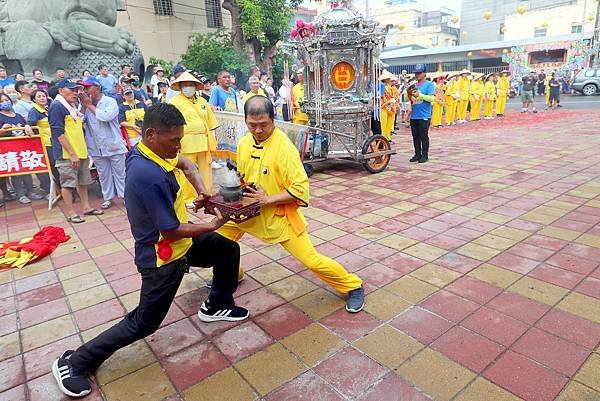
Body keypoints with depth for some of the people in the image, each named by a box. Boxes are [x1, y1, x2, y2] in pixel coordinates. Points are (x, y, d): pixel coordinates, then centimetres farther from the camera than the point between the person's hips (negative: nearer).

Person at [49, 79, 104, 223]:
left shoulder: (72, 105, 16)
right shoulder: (56, 106, -11)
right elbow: (58, 133, -17)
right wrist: (72, 154, -19)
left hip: (80, 151, 9)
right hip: (66, 154, -9)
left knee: (83, 181, 15)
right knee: (67, 183, 0)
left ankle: (87, 207, 25)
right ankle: (70, 213, 8)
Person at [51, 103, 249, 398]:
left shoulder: (145, 151, -7)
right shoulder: (149, 176, -35)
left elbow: (185, 165, 13)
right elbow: (172, 232, -28)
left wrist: (202, 191, -4)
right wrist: (212, 225, -15)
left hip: (180, 242, 9)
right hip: (163, 257, -9)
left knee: (228, 249, 17)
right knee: (144, 323, 5)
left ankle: (217, 306, 35)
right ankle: (74, 362, 22)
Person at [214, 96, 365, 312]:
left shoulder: (284, 147, -22)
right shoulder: (244, 143, -2)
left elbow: (300, 188, -24)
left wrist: (268, 199, -26)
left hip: (280, 215, -6)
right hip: (248, 211, 7)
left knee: (311, 260, -8)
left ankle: (353, 286, 16)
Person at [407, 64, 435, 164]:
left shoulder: (429, 84, -3)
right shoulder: (414, 85, 15)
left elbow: (432, 98, -14)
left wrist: (419, 94, -21)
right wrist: (409, 94, -3)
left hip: (424, 116, -6)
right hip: (414, 116, 6)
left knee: (424, 137, 0)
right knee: (415, 137, 10)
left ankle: (425, 155, 8)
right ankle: (417, 154, 20)